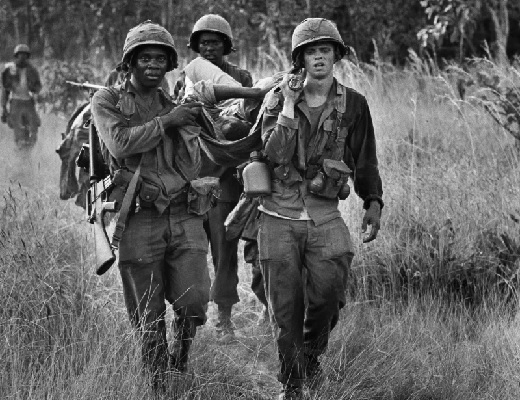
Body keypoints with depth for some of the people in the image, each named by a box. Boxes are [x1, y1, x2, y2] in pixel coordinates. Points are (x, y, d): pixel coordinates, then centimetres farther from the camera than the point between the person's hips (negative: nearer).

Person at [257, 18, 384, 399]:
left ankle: (312, 355, 16)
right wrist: (289, 106, -15)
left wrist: (374, 203, 1)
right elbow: (275, 155, -13)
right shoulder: (278, 100, 0)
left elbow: (365, 161, 11)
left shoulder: (352, 105, 3)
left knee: (327, 293, -15)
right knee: (286, 308, 2)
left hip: (325, 216, 0)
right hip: (279, 215, 0)